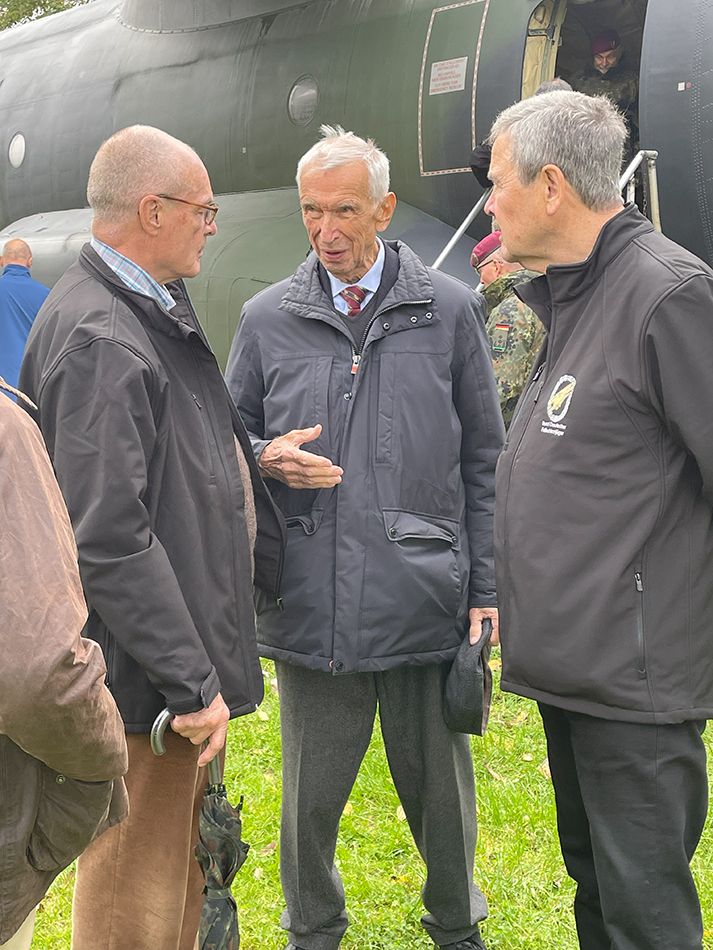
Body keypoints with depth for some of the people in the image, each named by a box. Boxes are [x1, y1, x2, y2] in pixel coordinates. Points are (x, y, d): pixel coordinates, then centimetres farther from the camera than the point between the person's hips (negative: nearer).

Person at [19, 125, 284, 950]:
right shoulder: (98, 338, -21)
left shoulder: (159, 310, 10)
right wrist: (189, 683, -22)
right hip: (147, 685, -10)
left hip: (187, 654, 10)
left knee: (180, 871, 24)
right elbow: (109, 541, -25)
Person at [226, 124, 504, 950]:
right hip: (308, 602, 1)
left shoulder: (449, 310, 3)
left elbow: (483, 463, 5)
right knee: (310, 793, 14)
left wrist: (486, 588, 2)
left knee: (440, 788, 13)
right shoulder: (266, 319, 6)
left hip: (425, 599, -1)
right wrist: (268, 457, -9)